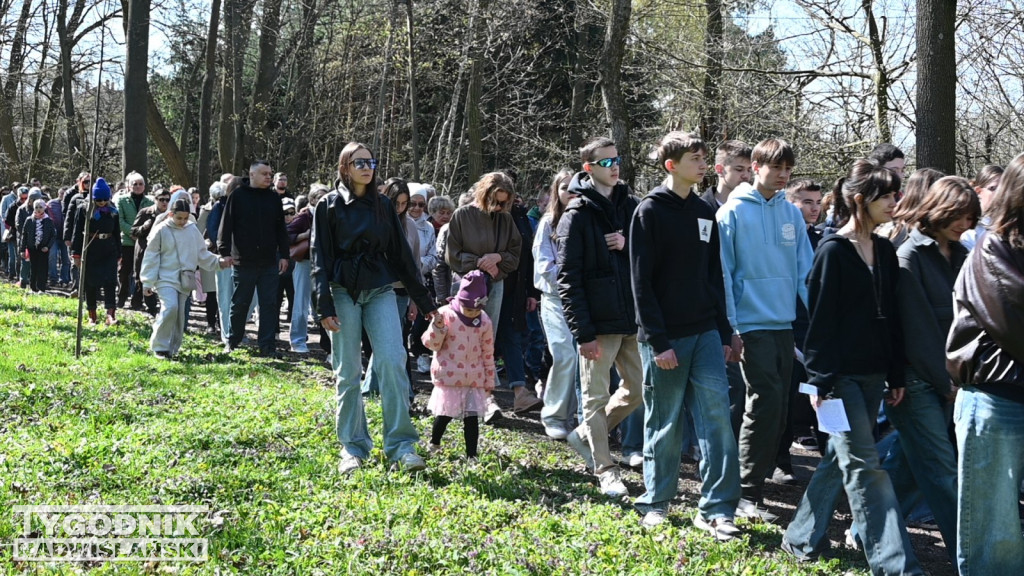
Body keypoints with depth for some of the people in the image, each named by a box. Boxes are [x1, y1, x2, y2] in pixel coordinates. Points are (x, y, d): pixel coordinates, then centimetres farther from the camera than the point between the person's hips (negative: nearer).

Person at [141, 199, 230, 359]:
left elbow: (202, 254, 16)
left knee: (180, 315, 6)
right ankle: (159, 347, -11)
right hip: (165, 278, -5)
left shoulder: (192, 230, 5)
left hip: (185, 280, 5)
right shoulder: (161, 231, -6)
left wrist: (218, 262, 3)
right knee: (170, 308, -22)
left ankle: (172, 349, 18)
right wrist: (147, 282, -3)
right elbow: (151, 258, -3)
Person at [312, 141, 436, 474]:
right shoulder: (330, 205, 3)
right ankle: (353, 447, 12)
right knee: (348, 371, 2)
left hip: (380, 290, 2)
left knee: (392, 361, -12)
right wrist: (325, 306, -11)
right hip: (344, 291, -2)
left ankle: (401, 445, -8)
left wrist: (423, 300, 10)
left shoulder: (383, 205, 11)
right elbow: (321, 257, -1)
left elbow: (401, 253, 13)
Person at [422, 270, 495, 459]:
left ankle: (472, 455, 8)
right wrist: (437, 327, -25)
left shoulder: (484, 321, 3)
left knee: (472, 416, 1)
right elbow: (432, 344, -7)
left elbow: (488, 353, 10)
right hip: (449, 376, -3)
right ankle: (434, 444, 29)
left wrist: (489, 380, 12)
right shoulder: (446, 314, -8)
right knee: (445, 414, 3)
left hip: (475, 378, 3)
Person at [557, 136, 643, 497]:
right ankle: (606, 470, 17)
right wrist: (584, 332, -15)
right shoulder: (578, 215, -6)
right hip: (598, 323, -6)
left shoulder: (631, 206, 10)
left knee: (638, 389, 12)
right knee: (597, 398, 4)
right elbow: (568, 278, -10)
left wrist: (630, 245, -12)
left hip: (632, 319, 6)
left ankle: (586, 434, 31)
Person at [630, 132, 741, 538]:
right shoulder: (650, 212, -5)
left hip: (706, 334, 5)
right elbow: (641, 282, -10)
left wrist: (724, 333, 10)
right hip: (666, 337, -5)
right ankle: (656, 502, 21)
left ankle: (716, 509, 3)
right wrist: (658, 342, -15)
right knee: (665, 422, 4)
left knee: (717, 415, -3)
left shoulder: (705, 213, 13)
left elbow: (714, 276, 16)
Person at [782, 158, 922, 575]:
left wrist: (897, 375, 13)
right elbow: (820, 321, -13)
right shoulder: (833, 251, -10)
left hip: (873, 375, 8)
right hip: (841, 375, -8)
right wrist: (822, 382, -15)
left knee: (841, 455, 13)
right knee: (864, 467, -6)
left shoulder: (885, 251, 10)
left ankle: (803, 538, 26)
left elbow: (892, 317, 14)